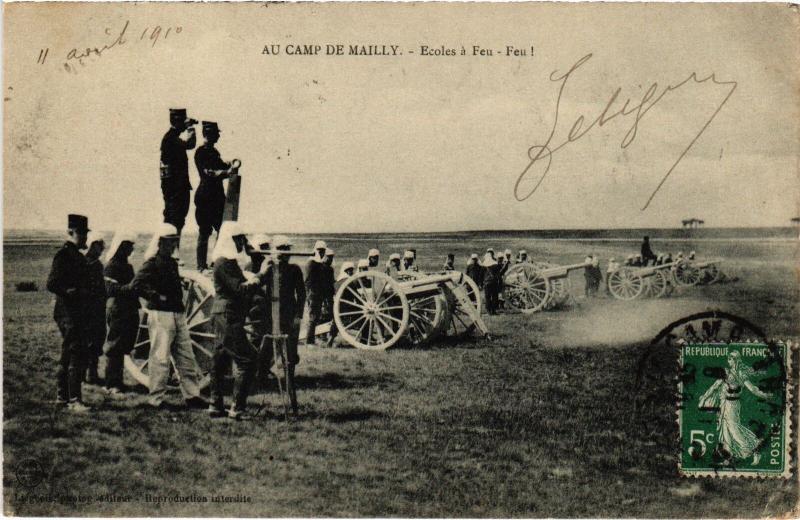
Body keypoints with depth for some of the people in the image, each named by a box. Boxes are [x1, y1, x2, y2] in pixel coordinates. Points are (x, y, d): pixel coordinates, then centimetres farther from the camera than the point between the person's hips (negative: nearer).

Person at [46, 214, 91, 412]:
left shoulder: (77, 256, 16)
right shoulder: (63, 255, -13)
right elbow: (52, 284, -20)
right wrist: (73, 293, -21)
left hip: (78, 313, 10)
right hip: (68, 313, -10)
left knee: (68, 356, 15)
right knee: (76, 356, -11)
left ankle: (62, 396, 24)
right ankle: (74, 400, -10)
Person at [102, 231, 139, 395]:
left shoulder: (127, 266, 19)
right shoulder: (111, 266, -10)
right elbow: (111, 289, -21)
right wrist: (129, 287, -32)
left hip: (130, 312, 9)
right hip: (117, 312, -9)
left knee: (122, 349, 12)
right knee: (114, 350, -6)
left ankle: (116, 381, 19)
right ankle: (112, 384, -3)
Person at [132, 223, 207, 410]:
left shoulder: (172, 263, 17)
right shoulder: (152, 263, -8)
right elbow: (137, 284, -20)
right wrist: (157, 297, -17)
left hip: (178, 315, 9)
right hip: (160, 315, -8)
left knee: (186, 357, 8)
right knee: (160, 358, -5)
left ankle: (192, 395, 13)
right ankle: (156, 398, 2)